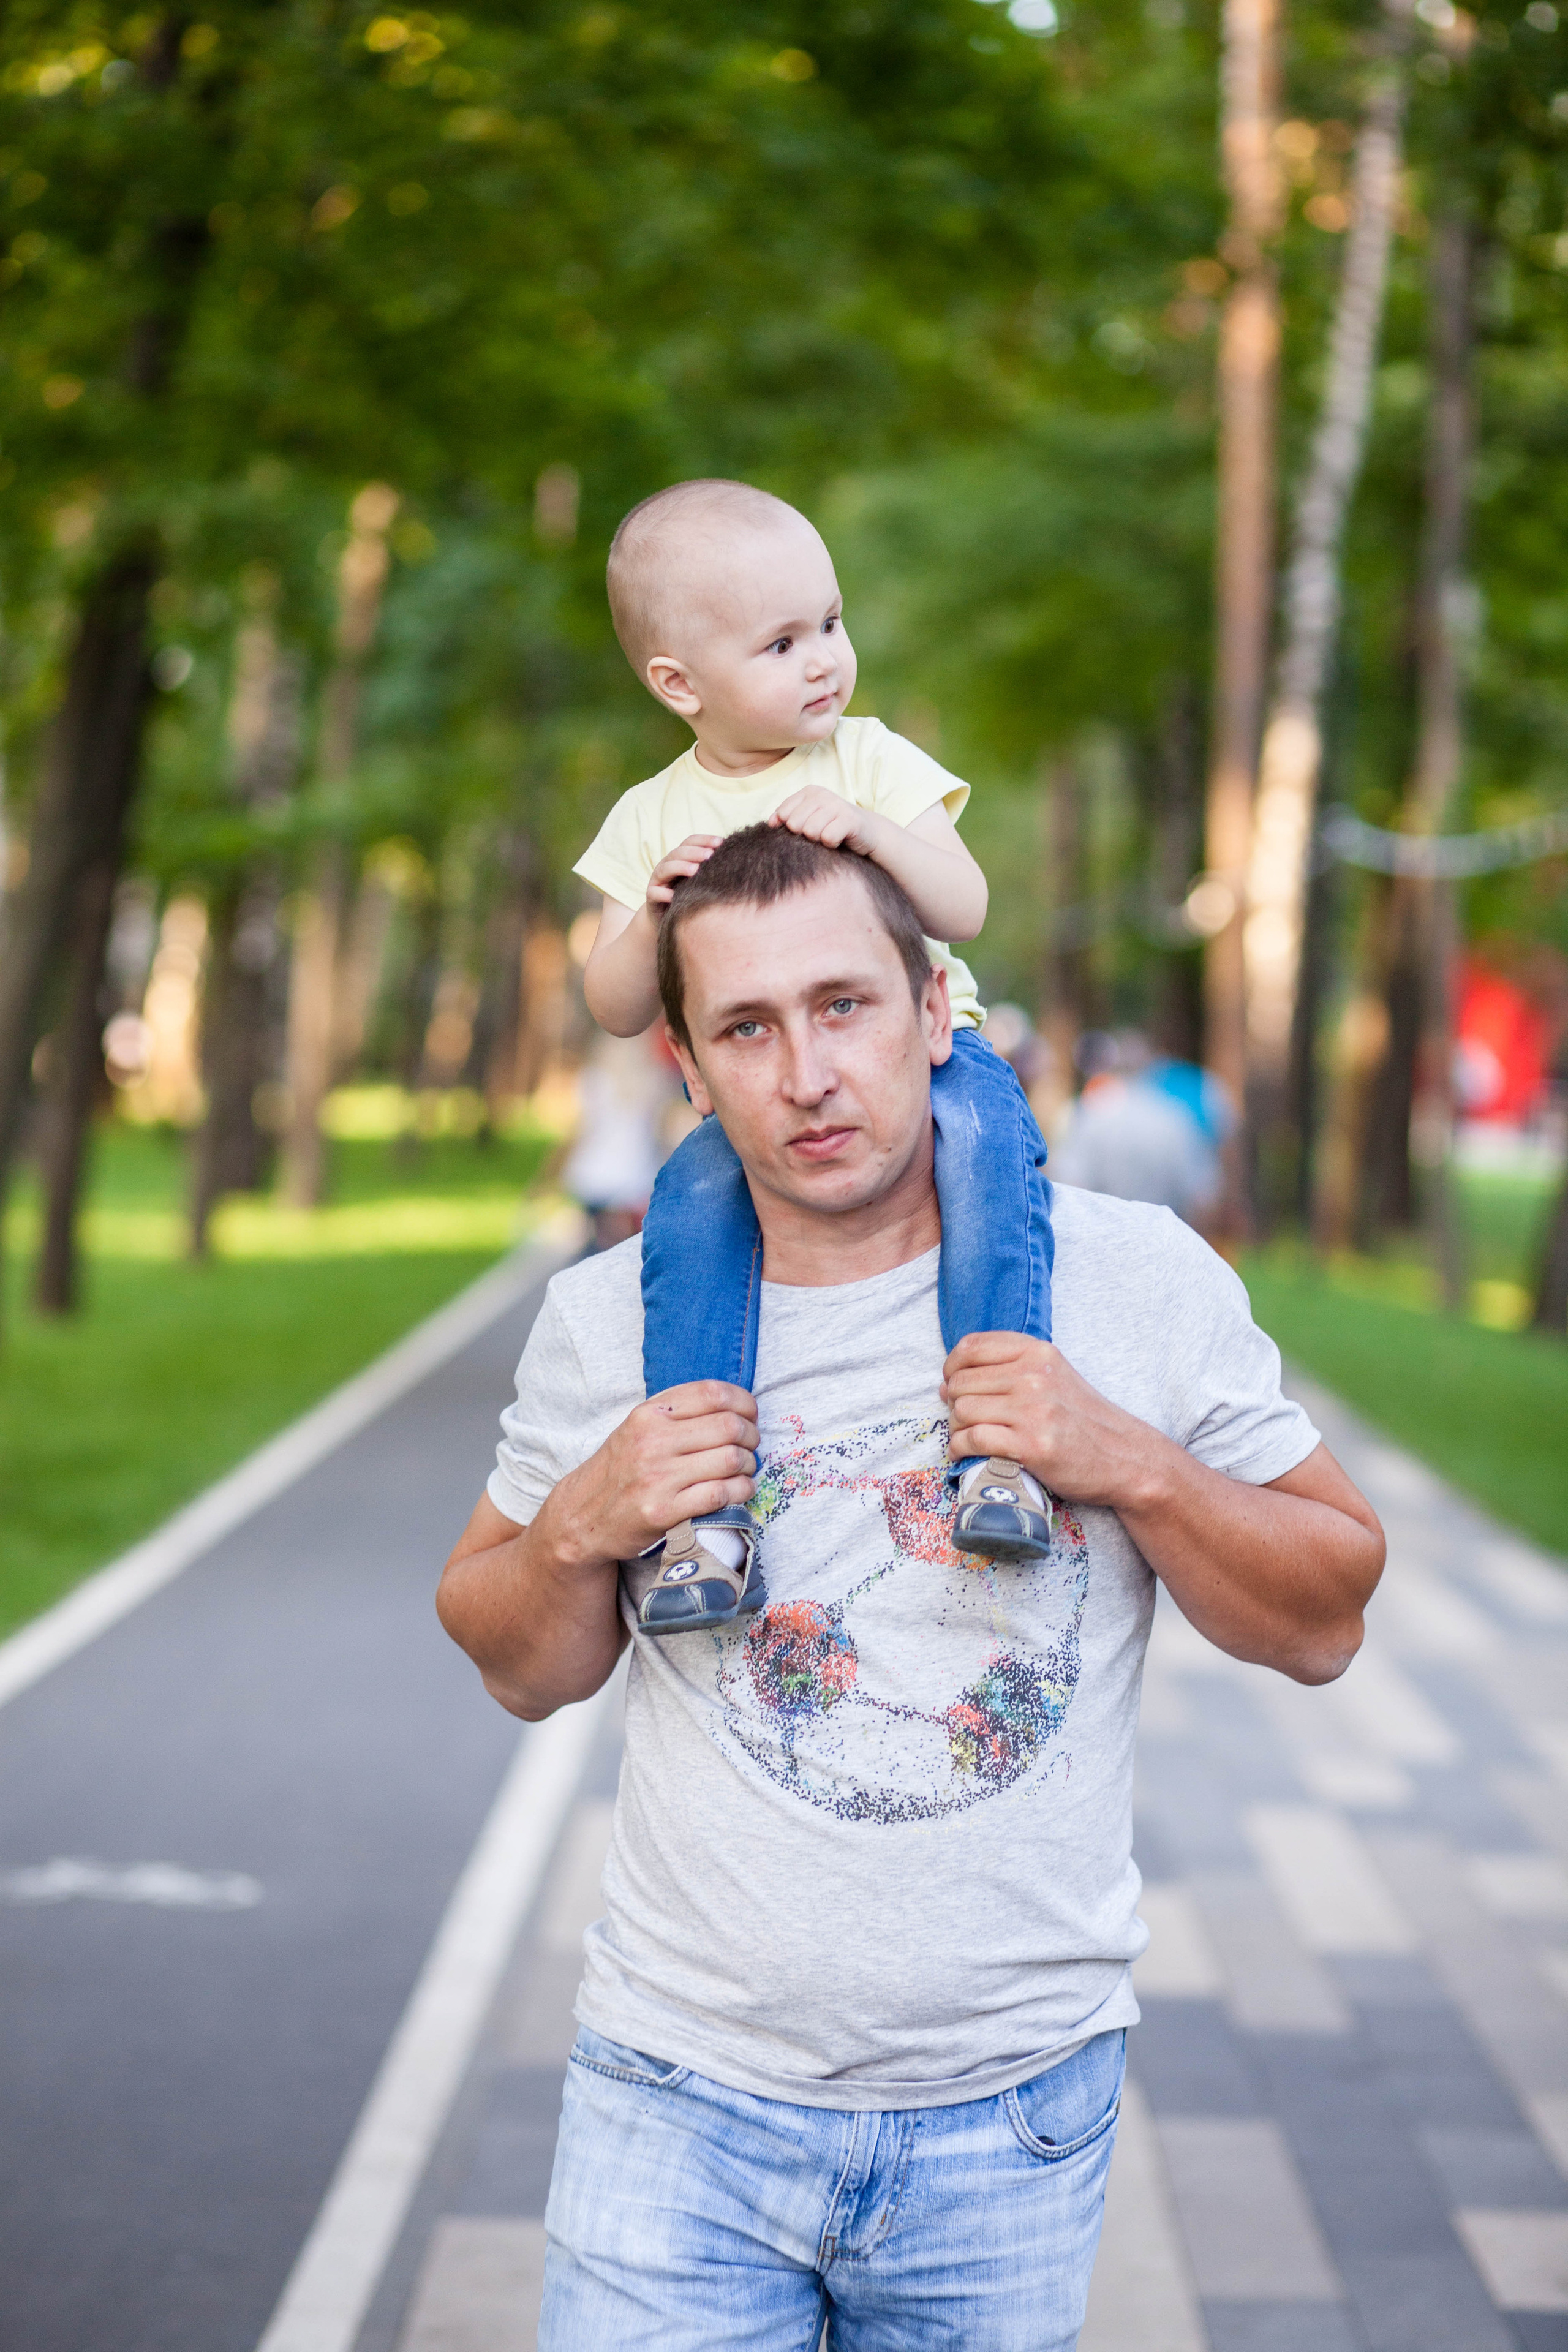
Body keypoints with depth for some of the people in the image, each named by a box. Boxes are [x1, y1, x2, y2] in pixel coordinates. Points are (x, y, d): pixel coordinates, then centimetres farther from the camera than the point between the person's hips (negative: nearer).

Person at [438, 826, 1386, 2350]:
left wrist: (1130, 1464, -16)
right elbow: (523, 1674, 10)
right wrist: (581, 1527, -11)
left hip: (1012, 2117, 0)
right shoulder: (610, 1321, -2)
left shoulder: (1139, 1282, -5)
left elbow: (1324, 1624, 1)